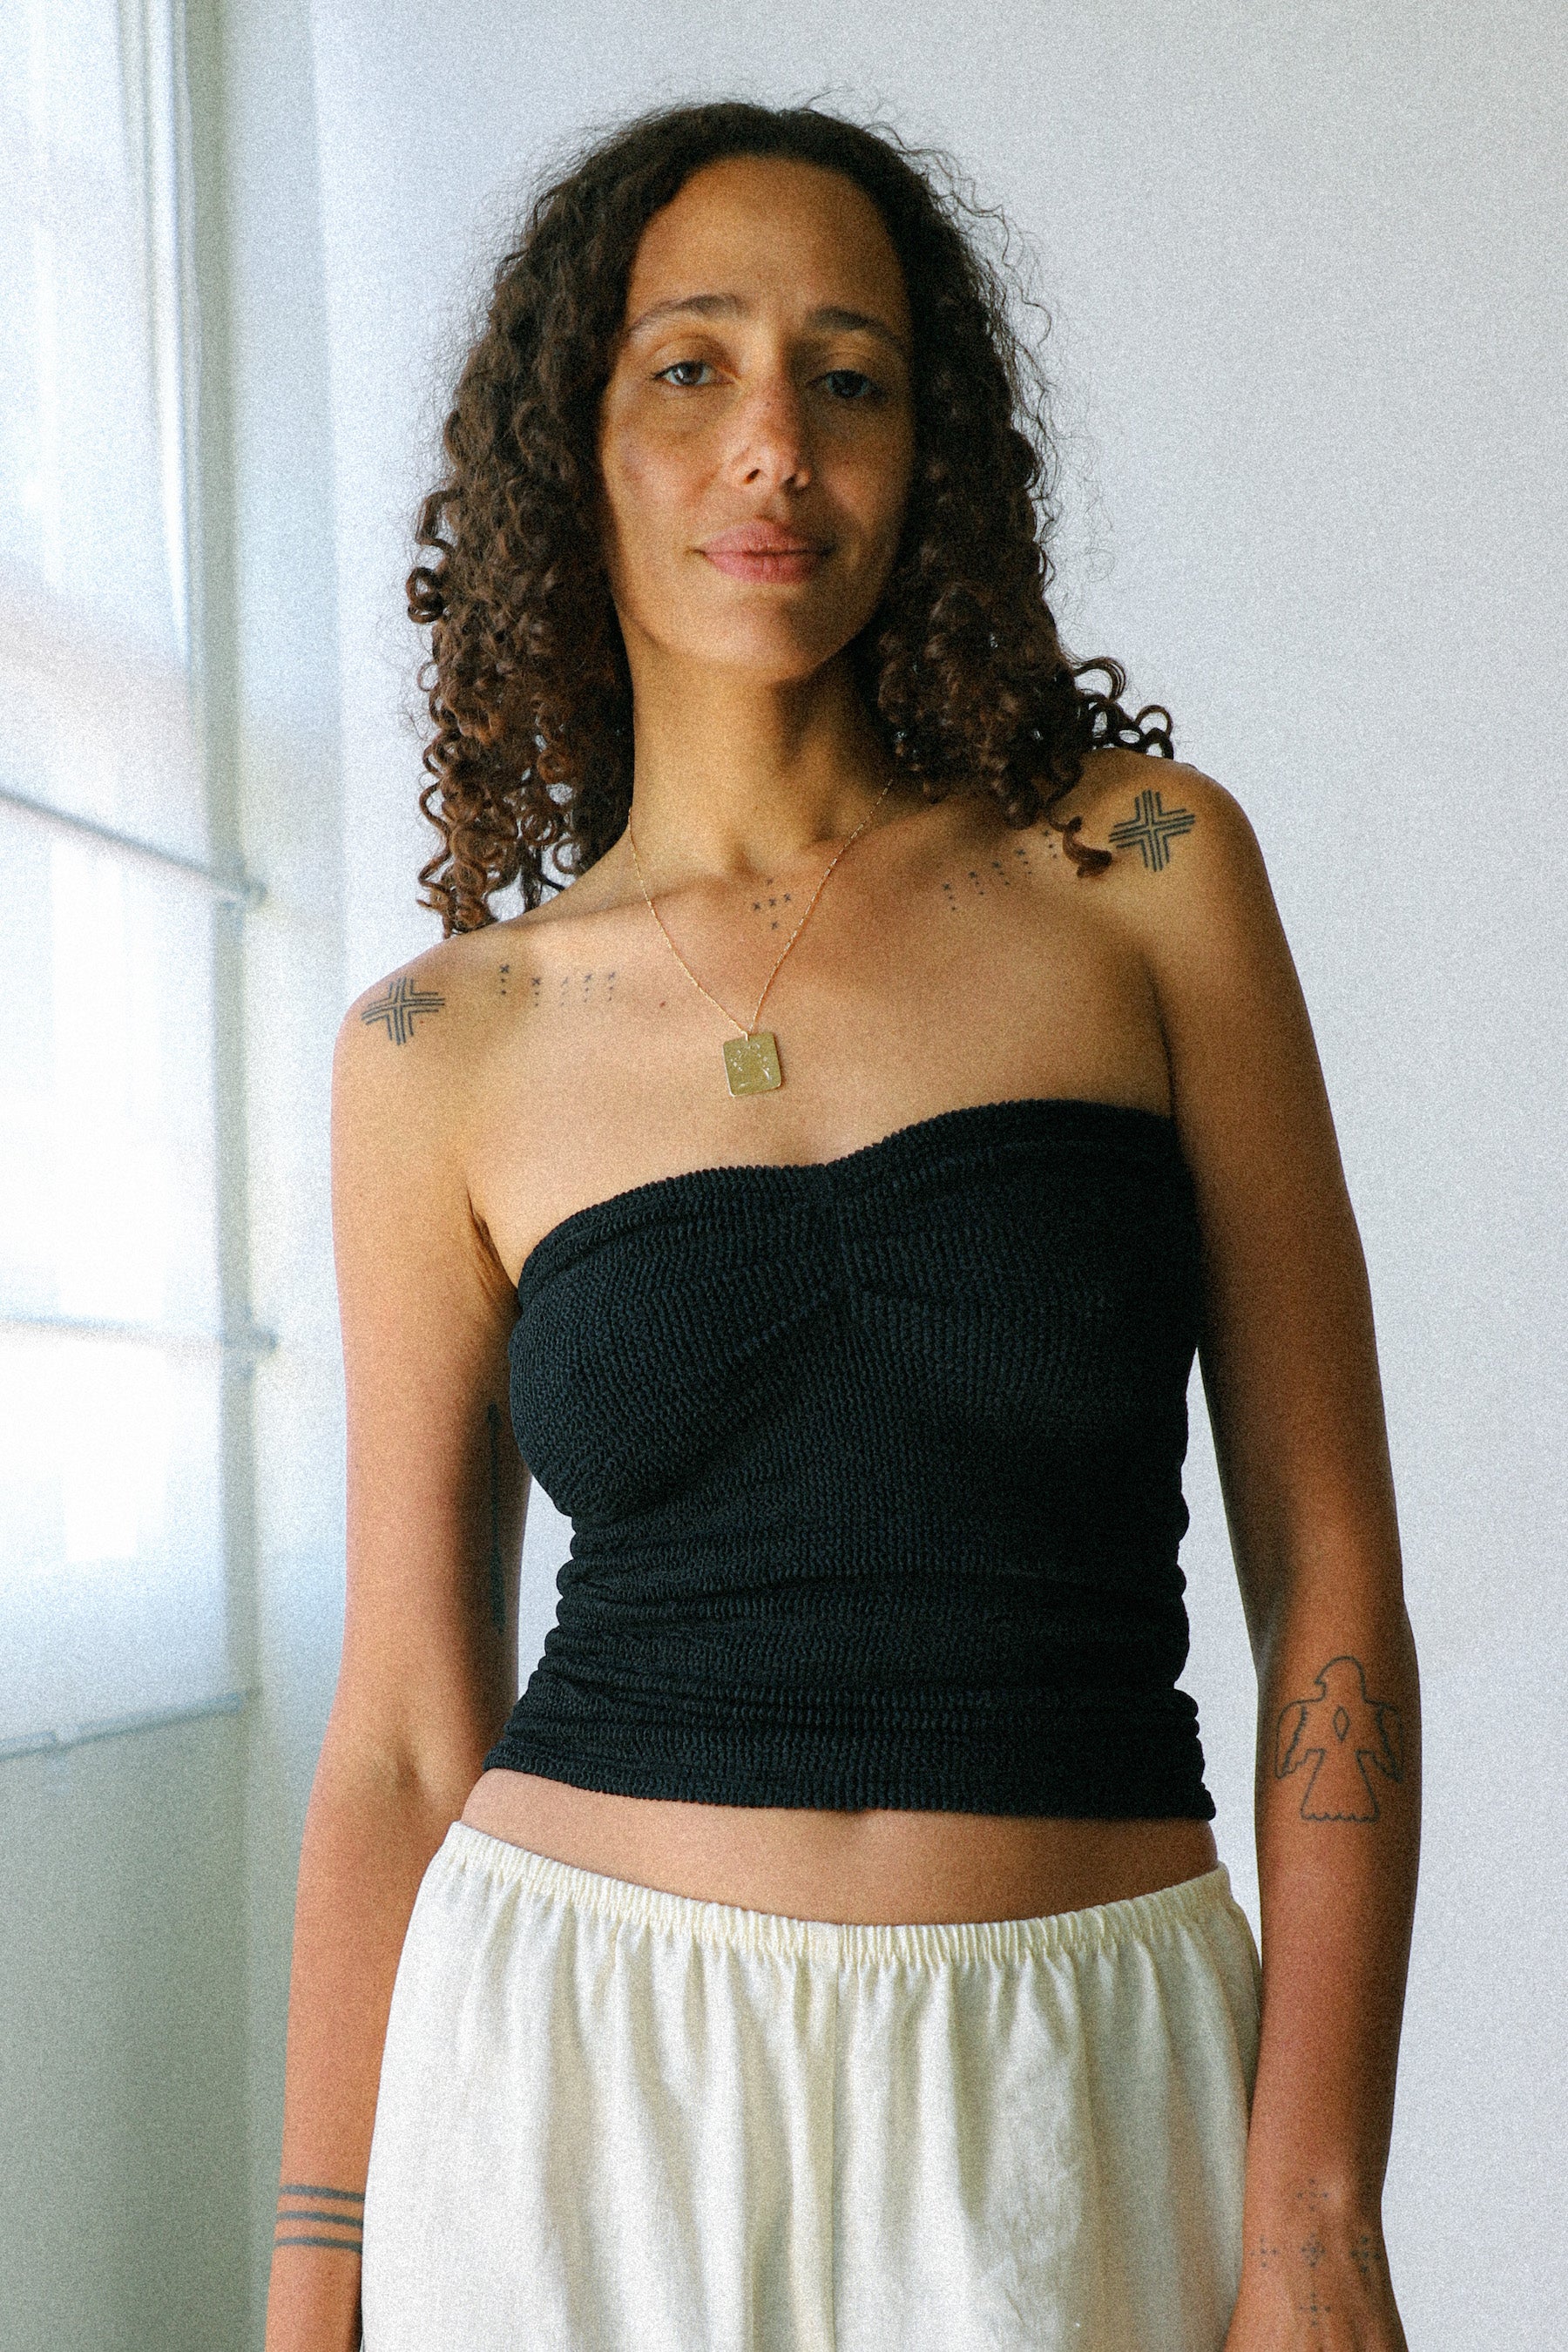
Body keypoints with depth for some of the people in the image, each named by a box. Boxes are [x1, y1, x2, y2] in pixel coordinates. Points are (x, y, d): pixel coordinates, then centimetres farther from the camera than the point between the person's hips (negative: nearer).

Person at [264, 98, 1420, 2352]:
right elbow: (406, 1725, 4)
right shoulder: (447, 1053, 1)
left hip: (1075, 2094, 0)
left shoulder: (1144, 869, -1)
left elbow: (1333, 1584, -3)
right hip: (583, 2081, 1)